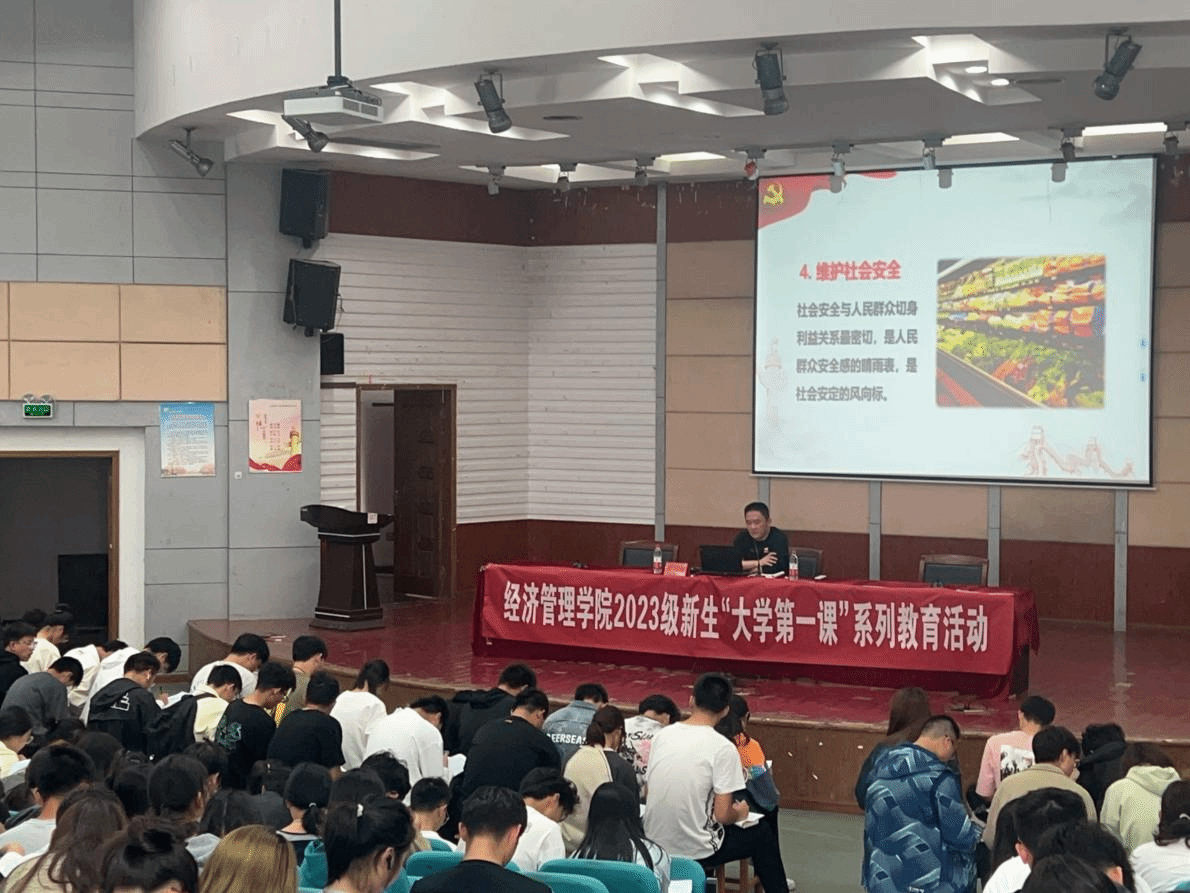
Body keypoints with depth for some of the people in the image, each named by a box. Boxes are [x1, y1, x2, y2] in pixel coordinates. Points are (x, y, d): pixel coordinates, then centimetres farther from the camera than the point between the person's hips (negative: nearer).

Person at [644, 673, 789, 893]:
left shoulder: (661, 736, -1)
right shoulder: (723, 748, -16)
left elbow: (650, 792, 9)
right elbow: (722, 815, -17)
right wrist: (739, 814, 7)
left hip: (655, 843, 5)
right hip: (696, 852, -5)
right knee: (762, 835, 20)